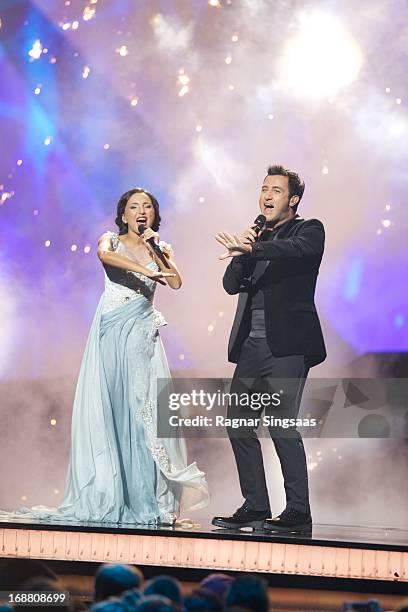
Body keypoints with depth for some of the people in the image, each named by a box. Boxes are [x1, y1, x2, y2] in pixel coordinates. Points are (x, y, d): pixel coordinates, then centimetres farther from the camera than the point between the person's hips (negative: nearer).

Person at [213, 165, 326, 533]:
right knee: (238, 423, 6)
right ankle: (255, 507, 16)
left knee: (282, 426, -13)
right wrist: (243, 250, -3)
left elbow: (294, 250, -22)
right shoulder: (258, 237, 21)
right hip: (252, 346, 7)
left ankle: (298, 514, -6)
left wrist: (251, 248, -36)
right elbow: (232, 285, 13)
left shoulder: (309, 231, 2)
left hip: (287, 347, -7)